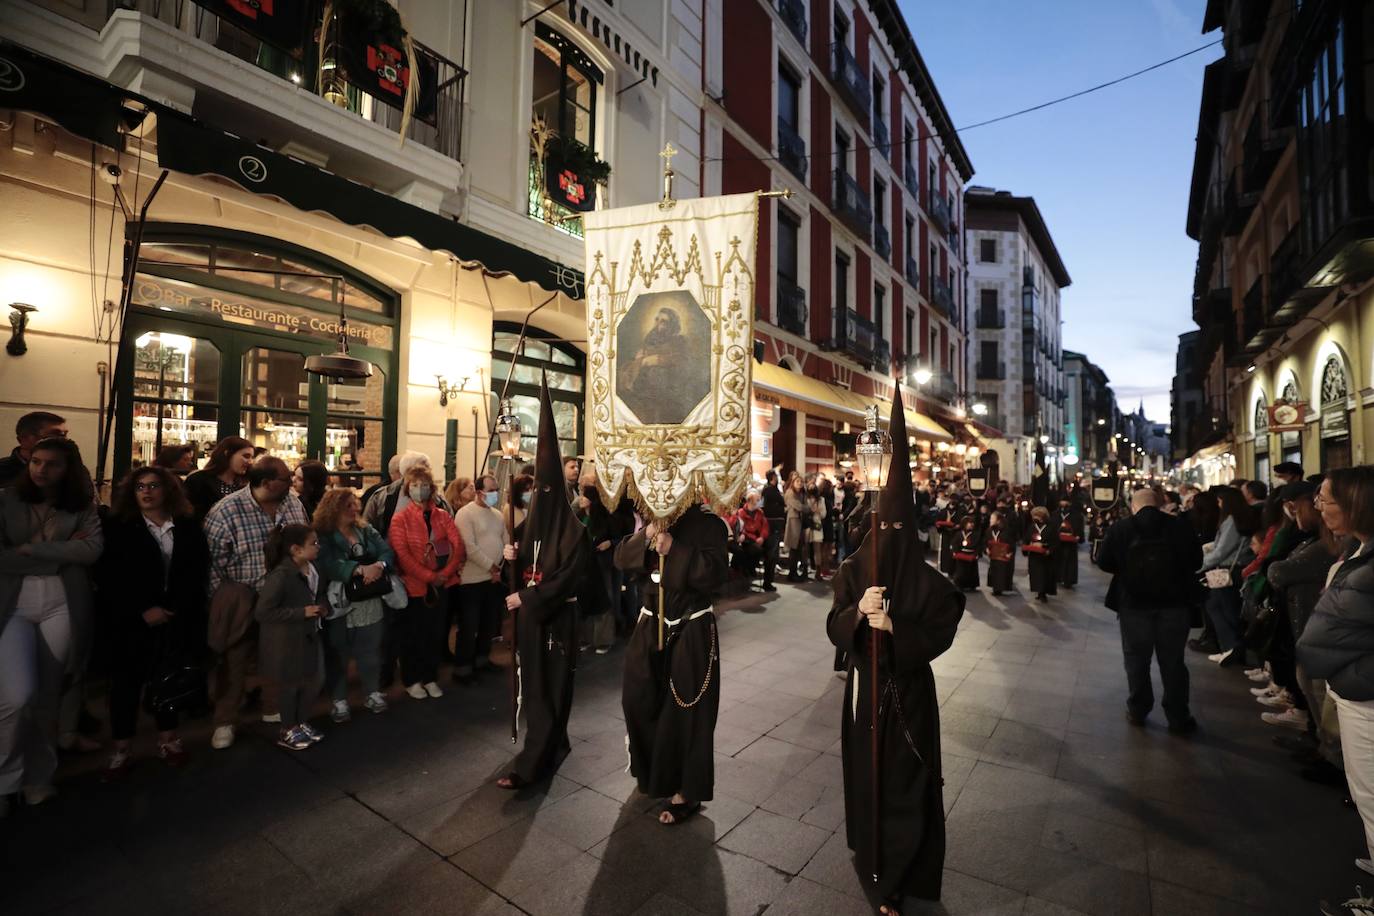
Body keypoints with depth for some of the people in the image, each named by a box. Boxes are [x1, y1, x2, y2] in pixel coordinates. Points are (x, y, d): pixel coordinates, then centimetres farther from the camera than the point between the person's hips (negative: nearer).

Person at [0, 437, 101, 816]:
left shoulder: (82, 507, 3)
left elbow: (93, 549, -11)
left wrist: (33, 548, -14)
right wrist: (61, 554, -12)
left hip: (62, 606, 1)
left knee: (48, 698, 10)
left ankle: (39, 779, 26)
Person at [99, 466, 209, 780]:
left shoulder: (189, 528, 3)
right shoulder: (119, 527, -1)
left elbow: (198, 574, 3)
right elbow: (109, 578, -6)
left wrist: (172, 608, -8)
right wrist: (143, 611, -13)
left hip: (177, 619, 1)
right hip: (133, 621, -1)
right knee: (127, 681, 3)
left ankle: (168, 739, 23)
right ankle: (121, 750, 16)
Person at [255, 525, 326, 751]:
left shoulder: (311, 569, -1)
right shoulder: (280, 575, -25)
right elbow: (262, 612, -26)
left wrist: (322, 608, -2)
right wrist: (302, 612, -25)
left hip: (308, 637, 7)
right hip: (285, 642, -7)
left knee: (311, 683, 14)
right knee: (290, 686, 10)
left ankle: (301, 724, 34)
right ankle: (287, 732, 29)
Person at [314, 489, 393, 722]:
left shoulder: (367, 530, 7)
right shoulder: (323, 536, -8)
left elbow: (387, 551, -3)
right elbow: (329, 565, -22)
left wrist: (379, 565, -25)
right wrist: (361, 569, -32)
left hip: (370, 601, 4)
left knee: (370, 650, 13)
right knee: (338, 654, 9)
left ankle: (373, 694, 27)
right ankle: (339, 701, 22)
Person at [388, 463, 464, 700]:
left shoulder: (443, 515, 5)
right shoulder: (400, 518, -6)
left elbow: (458, 546, -2)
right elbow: (402, 554, -15)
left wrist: (446, 573, -14)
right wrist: (429, 576, -19)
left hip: (440, 585, 3)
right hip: (413, 585, -3)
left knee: (433, 633, 14)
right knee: (411, 636, 10)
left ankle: (431, 678, 28)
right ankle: (411, 680, 26)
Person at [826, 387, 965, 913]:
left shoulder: (927, 579, -11)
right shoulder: (854, 570, -5)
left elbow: (939, 636, -11)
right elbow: (835, 629, -7)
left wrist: (893, 625, -27)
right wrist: (857, 610, -28)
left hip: (908, 691, -2)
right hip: (864, 687, 2)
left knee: (906, 783, 7)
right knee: (865, 775, 15)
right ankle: (870, 859, 39)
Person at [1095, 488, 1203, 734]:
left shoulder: (1119, 529, -9)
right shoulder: (1180, 526, -5)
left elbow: (1103, 562, -5)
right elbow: (1196, 559, 5)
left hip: (1134, 603, -1)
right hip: (1174, 602, 1)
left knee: (1137, 660, 12)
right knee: (1173, 661, 11)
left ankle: (1138, 711, 22)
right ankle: (1178, 718, 19)